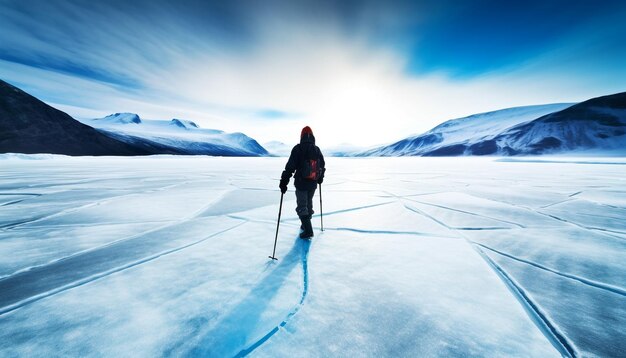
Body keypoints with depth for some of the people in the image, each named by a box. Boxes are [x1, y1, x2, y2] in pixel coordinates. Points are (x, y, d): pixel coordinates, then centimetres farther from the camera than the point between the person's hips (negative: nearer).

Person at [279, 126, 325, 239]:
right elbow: (322, 166, 15)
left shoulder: (298, 149, -10)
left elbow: (290, 166, -17)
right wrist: (320, 178, 29)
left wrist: (284, 181, -14)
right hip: (313, 183, 5)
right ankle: (306, 224, 36)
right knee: (309, 203, 21)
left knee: (302, 206, 4)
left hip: (301, 183, -5)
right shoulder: (317, 149, 6)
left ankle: (308, 230, 1)